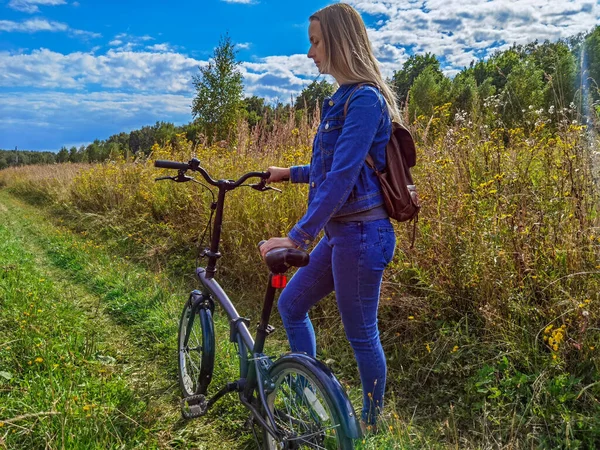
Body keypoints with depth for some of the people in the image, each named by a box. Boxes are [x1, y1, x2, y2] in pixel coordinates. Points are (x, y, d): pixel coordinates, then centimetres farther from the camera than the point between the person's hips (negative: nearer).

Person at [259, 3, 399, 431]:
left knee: (361, 334, 5)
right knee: (290, 305, 17)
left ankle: (372, 425, 28)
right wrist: (290, 173, 26)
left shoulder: (365, 99, -16)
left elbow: (342, 176, -25)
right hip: (341, 232, 10)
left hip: (361, 234, -10)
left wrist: (297, 236, -26)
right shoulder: (344, 98, 14)